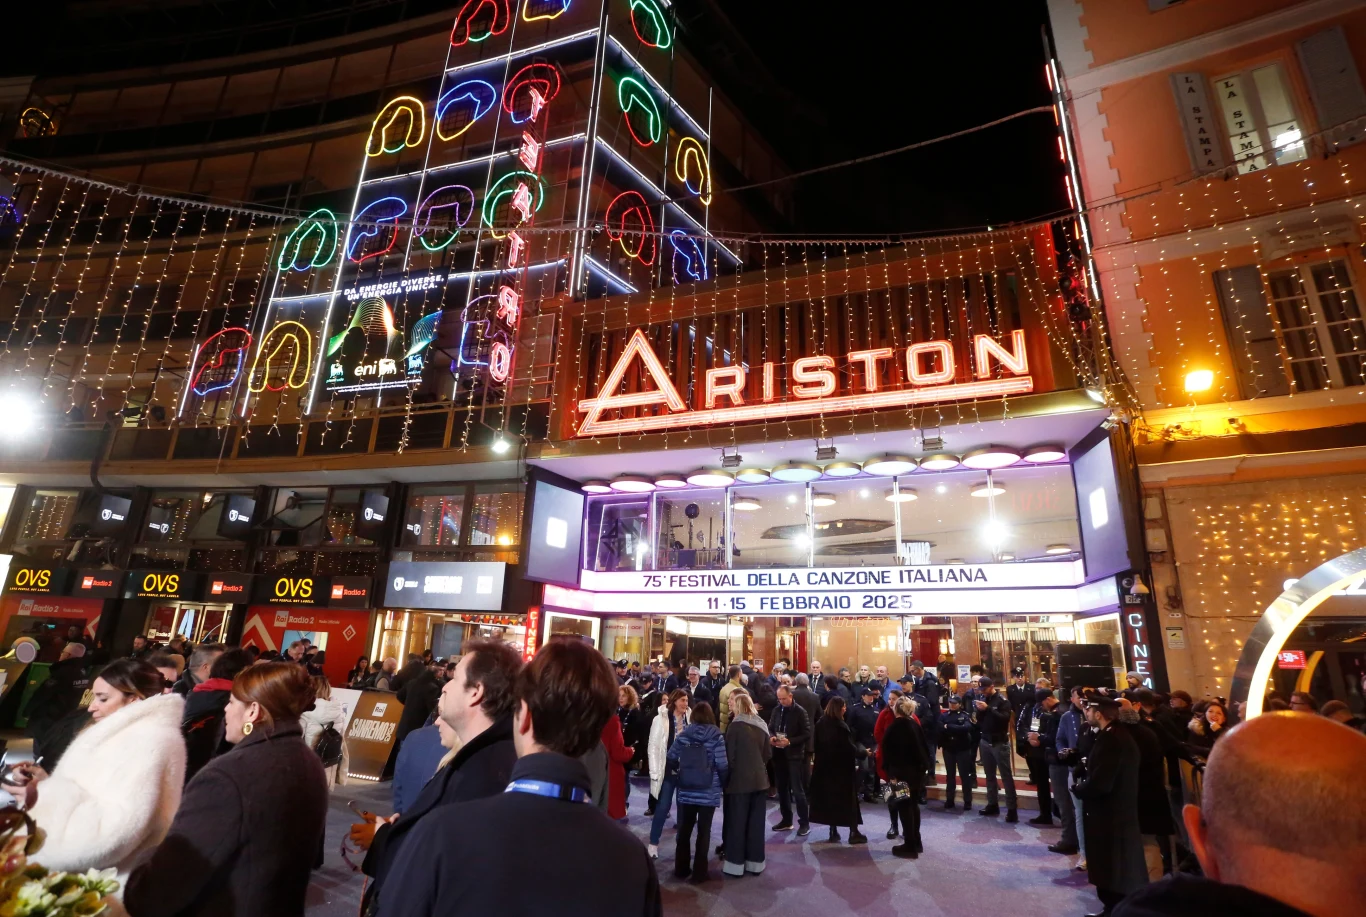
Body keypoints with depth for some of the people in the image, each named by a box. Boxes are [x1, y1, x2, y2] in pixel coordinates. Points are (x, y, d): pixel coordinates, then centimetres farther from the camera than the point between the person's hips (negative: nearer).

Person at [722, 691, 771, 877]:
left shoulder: (736, 725, -12)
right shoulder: (762, 725, 3)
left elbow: (729, 754, -10)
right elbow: (768, 753, 8)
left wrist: (728, 774, 3)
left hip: (740, 779, -5)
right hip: (759, 779, 5)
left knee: (737, 822, 6)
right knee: (756, 822, 12)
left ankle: (735, 864, 12)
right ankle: (755, 862, 20)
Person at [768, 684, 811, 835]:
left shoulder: (800, 712, -10)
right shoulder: (777, 710, 6)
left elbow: (807, 734, -11)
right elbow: (770, 728, 14)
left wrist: (790, 742, -21)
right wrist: (771, 737, -8)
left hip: (794, 755, -5)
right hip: (779, 754, 6)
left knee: (797, 790, -2)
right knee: (782, 789, 13)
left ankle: (804, 823, 9)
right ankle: (786, 820, 26)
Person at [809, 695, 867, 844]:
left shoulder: (820, 724, 2)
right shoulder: (840, 726, -19)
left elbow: (817, 745, 7)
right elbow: (849, 748, -17)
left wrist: (824, 757, 13)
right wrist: (862, 752, 0)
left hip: (825, 766, 6)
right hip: (842, 767, -6)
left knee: (829, 797, 12)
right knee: (848, 798, 5)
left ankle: (833, 832, 16)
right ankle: (853, 832, 9)